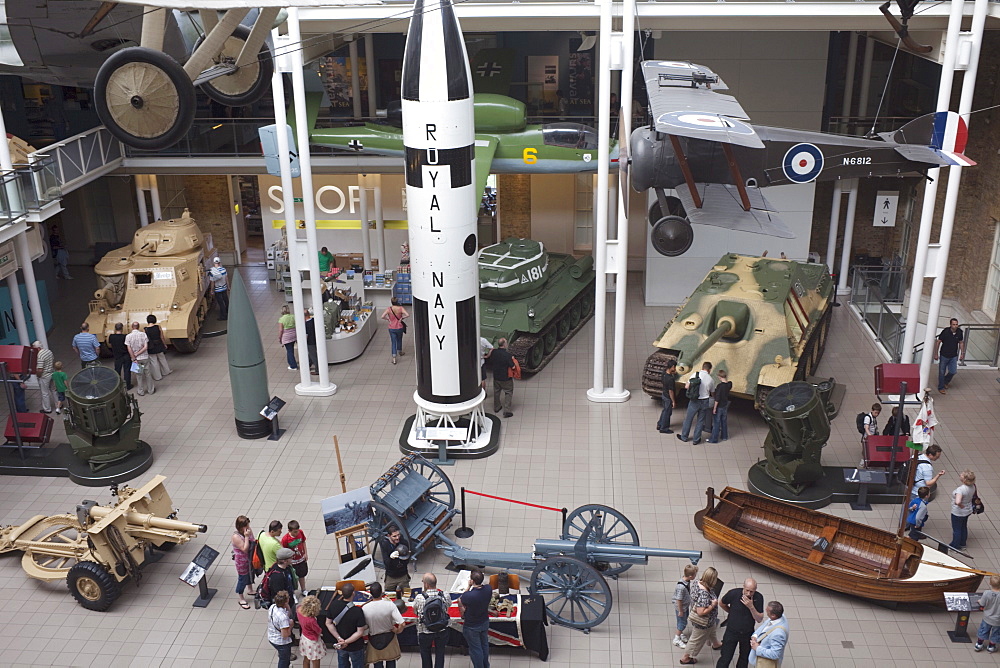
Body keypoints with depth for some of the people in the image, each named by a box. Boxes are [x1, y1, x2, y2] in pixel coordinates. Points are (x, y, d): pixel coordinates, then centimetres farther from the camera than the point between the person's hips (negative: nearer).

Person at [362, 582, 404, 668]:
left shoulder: (365, 609, -23)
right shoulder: (390, 605, -25)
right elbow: (401, 624, -25)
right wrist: (397, 631, -5)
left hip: (374, 640, 0)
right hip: (389, 638, 0)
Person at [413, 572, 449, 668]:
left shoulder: (419, 598, -22)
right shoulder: (445, 595, -17)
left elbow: (415, 611, -4)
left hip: (425, 631, -1)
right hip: (442, 630, 2)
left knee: (425, 653, 23)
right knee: (440, 653, 22)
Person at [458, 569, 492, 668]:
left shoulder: (468, 596, -39)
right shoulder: (488, 589, -24)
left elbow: (460, 601, -15)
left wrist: (469, 586, -12)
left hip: (472, 626, -6)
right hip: (485, 622, 6)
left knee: (475, 649, 17)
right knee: (484, 645, 28)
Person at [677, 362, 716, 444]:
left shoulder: (695, 375, -13)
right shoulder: (711, 379, -8)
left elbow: (687, 387, -10)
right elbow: (712, 393, 4)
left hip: (694, 401, -1)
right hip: (704, 402, 1)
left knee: (688, 419, 16)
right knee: (700, 421, 16)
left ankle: (684, 437, 29)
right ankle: (696, 439, 24)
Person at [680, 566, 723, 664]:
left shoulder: (700, 583, -15)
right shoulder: (704, 594, -42)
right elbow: (701, 612, -38)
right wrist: (713, 605, -29)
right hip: (702, 623, -9)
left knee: (711, 631, 37)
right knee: (696, 640, 16)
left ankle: (716, 644, 67)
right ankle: (685, 658, 37)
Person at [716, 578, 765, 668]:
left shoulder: (758, 597, -18)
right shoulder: (734, 593, -22)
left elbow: (759, 620, -16)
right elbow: (721, 603, 0)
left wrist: (751, 607, -31)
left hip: (748, 633, 2)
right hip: (732, 632, -2)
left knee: (745, 658, 22)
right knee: (725, 658, 1)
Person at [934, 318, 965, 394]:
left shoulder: (959, 332, -7)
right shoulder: (945, 332, -19)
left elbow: (961, 343, 9)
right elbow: (938, 342, -11)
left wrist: (962, 353, 10)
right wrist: (936, 354, -9)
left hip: (954, 356, 3)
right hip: (944, 355, -3)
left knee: (953, 371, 3)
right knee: (942, 372, 6)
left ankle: (946, 381, 34)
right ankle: (941, 387, 22)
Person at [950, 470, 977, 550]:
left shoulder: (960, 489, -37)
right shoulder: (972, 486, -11)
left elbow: (957, 502, -49)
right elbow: (973, 496, 8)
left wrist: (961, 505, -28)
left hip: (958, 512, -7)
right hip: (968, 511, 7)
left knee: (957, 529, 13)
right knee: (964, 527, 26)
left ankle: (955, 547, 30)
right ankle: (962, 544, 44)